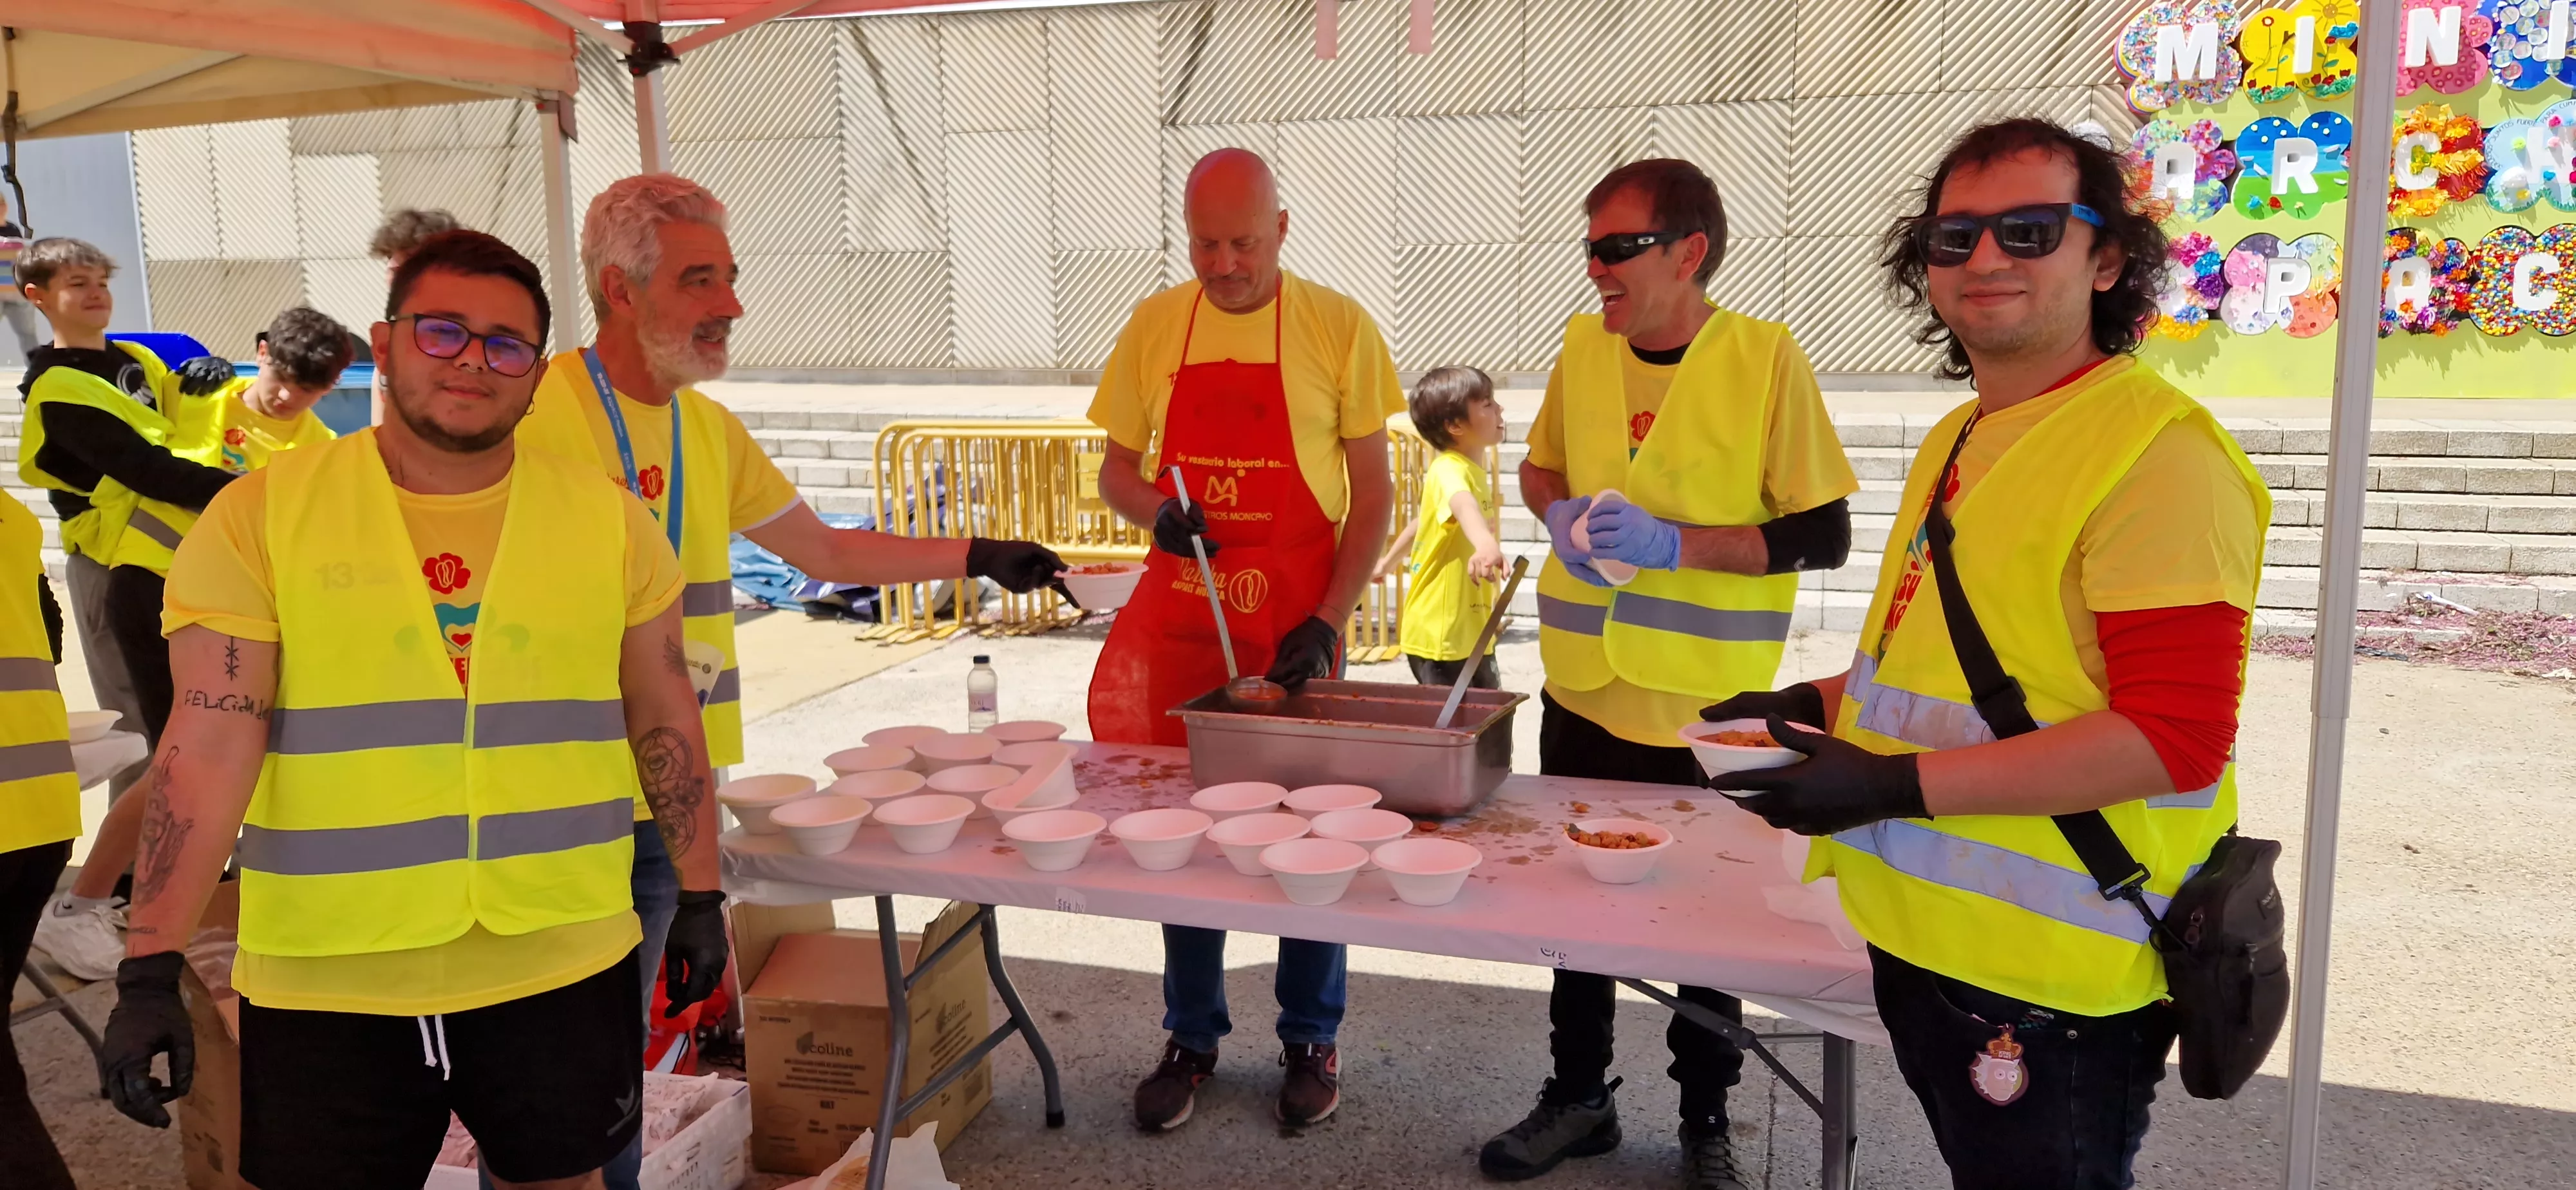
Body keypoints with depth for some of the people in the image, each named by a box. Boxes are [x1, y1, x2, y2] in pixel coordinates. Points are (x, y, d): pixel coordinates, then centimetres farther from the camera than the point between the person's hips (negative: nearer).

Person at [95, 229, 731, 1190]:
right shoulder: (261, 515, -4)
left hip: (564, 971, 2)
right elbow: (209, 747, -8)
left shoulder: (611, 522, 0)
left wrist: (701, 895, 8)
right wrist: (151, 970, -12)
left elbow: (664, 720, 7)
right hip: (324, 987, -1)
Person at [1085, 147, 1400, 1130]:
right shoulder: (1154, 328, 3)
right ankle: (1192, 1038, 27)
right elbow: (1115, 467, 10)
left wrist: (1329, 622, -12)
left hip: (1298, 626, -2)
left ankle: (1310, 1039, 26)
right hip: (1180, 623, 3)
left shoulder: (1338, 328, -5)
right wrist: (1154, 508, -13)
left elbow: (1373, 494, -3)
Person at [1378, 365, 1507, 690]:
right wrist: (1485, 542, -63)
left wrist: (1390, 561, 40)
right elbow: (1462, 505, -43)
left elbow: (1423, 521, 27)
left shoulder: (1471, 470, 13)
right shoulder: (1449, 469, -19)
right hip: (1441, 635, -10)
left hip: (1471, 631, 10)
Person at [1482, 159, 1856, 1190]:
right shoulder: (1582, 344, 1)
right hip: (1581, 689, 4)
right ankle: (1578, 1097, 35)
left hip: (1707, 708, -4)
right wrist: (1560, 516, -6)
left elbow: (1823, 535, -12)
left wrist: (1673, 543, -21)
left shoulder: (1765, 357, -12)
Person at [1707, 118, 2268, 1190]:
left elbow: (2175, 735, -23)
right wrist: (1821, 703, 9)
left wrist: (1900, 784, -24)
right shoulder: (1958, 441, 11)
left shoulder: (2153, 448, -17)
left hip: (2050, 979, -8)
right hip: (1922, 932, 8)